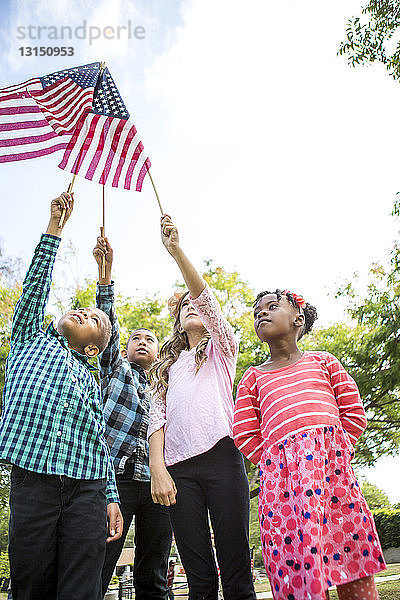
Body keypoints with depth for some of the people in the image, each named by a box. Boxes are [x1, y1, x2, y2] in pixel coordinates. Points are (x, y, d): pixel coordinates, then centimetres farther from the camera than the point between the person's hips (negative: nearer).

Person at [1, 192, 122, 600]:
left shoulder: (91, 379, 21)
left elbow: (100, 442, 15)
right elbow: (35, 286, 10)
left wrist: (111, 498, 7)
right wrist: (54, 226, 8)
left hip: (87, 489, 2)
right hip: (33, 479, -2)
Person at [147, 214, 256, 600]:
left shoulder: (221, 349, 17)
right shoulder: (168, 365, 25)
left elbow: (205, 297, -2)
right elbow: (158, 416, 11)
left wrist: (177, 251, -12)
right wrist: (158, 468, -4)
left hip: (220, 456, -3)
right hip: (178, 466, 3)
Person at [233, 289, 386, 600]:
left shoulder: (322, 361, 19)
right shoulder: (253, 377, 20)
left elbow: (354, 414, 14)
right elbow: (245, 436, 13)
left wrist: (333, 450, 3)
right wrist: (276, 461, 2)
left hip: (333, 461, 0)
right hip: (280, 471, 1)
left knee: (355, 568, 0)